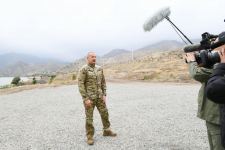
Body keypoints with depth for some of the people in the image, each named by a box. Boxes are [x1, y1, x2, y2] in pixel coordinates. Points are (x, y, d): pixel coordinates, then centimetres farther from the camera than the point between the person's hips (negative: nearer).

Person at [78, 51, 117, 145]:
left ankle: (106, 131, 31)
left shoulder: (99, 69, 6)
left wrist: (104, 95, 5)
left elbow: (103, 82, 11)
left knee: (104, 113, 12)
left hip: (99, 96, 6)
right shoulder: (83, 70, -12)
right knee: (89, 117, 2)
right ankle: (90, 137, 18)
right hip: (89, 97, -5)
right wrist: (86, 99, -19)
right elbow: (80, 85, -15)